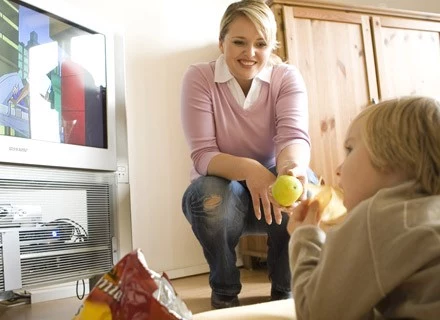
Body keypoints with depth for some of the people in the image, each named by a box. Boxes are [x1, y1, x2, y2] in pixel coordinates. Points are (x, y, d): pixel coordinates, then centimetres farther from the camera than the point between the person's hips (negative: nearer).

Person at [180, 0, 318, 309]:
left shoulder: (288, 77, -9)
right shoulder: (199, 77, -14)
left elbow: (294, 136, -25)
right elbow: (203, 155, -21)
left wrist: (292, 167, -49)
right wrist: (249, 170, -42)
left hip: (271, 185, 2)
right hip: (221, 190, -1)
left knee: (304, 184, -31)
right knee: (212, 194, -35)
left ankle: (285, 290, -4)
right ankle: (225, 291, -4)